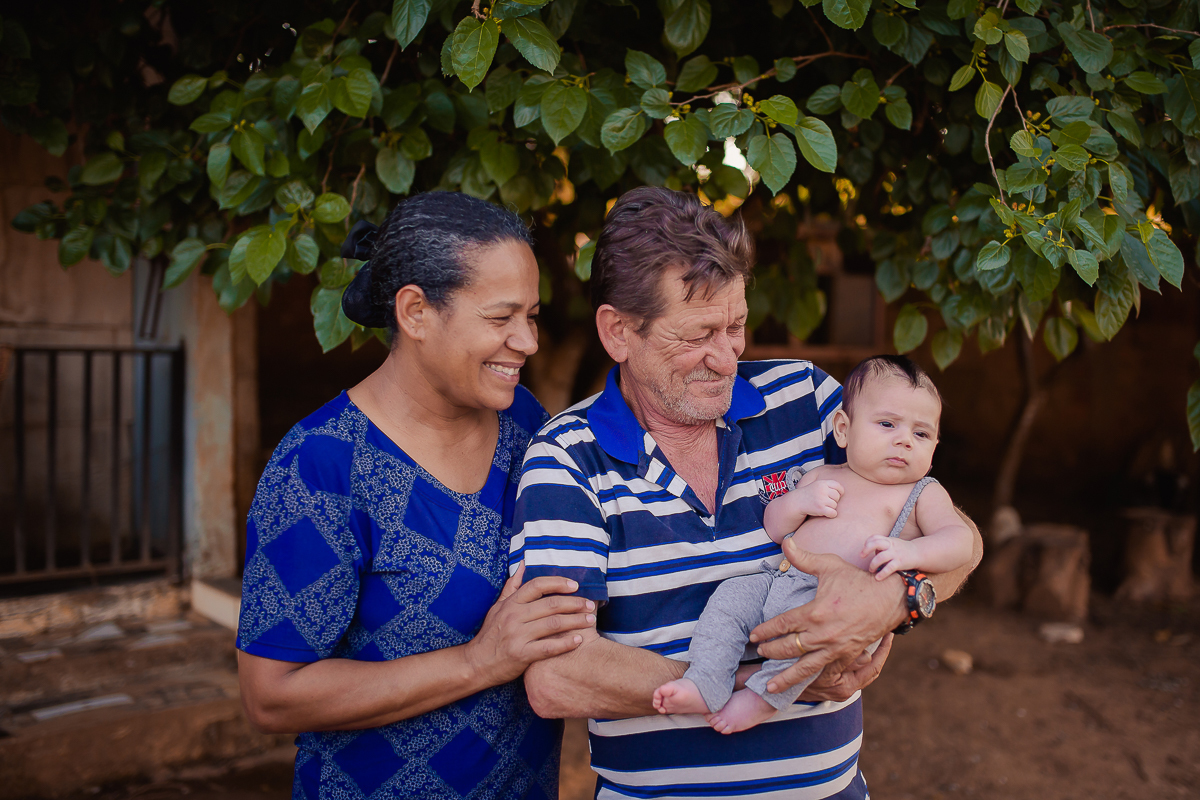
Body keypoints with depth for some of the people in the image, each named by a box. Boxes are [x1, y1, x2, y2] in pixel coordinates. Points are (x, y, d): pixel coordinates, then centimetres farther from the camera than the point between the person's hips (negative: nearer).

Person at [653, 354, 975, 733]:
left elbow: (961, 541, -3)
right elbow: (771, 528, 21)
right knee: (728, 597, -16)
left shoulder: (923, 493, 13)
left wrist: (911, 551, -22)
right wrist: (800, 501, 0)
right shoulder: (822, 477, 24)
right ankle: (704, 686, -19)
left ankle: (763, 697, -20)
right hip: (779, 580, 6)